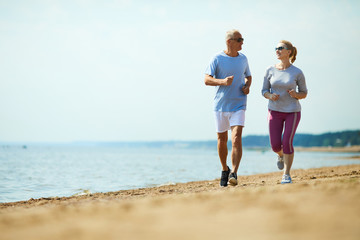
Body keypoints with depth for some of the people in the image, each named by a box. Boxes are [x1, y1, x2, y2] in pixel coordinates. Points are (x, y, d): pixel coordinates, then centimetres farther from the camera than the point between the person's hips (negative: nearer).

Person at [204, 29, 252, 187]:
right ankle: (224, 169, 32)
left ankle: (234, 174, -19)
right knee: (222, 140, 11)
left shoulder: (243, 59, 8)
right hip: (221, 105, -1)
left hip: (238, 105, 1)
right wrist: (223, 81, -26)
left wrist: (247, 86, 0)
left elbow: (248, 76, 23)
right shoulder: (217, 59, -4)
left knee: (236, 139, -16)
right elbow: (207, 80, -9)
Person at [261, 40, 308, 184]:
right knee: (275, 145, -2)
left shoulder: (297, 73, -6)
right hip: (275, 111, 2)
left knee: (287, 142, -11)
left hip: (292, 112, -2)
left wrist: (296, 95, -19)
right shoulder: (270, 70, -1)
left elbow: (304, 93, 3)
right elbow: (264, 91, 6)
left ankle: (286, 175, 5)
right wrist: (270, 96, -16)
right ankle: (281, 155, 36)